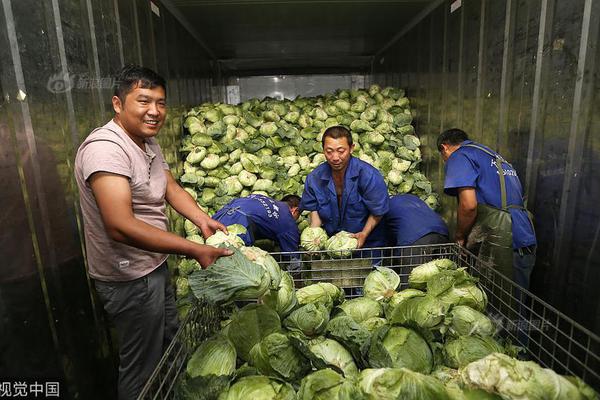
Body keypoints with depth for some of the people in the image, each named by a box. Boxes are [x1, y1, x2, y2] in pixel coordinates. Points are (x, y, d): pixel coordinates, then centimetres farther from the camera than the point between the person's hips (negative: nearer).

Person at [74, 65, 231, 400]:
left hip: (154, 264, 10)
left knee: (170, 341, 28)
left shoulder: (149, 142, 5)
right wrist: (195, 250, -31)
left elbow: (171, 187, 11)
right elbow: (121, 227, -33)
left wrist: (203, 220, -6)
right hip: (130, 276, -9)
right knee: (142, 370, 11)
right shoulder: (105, 148, -25)